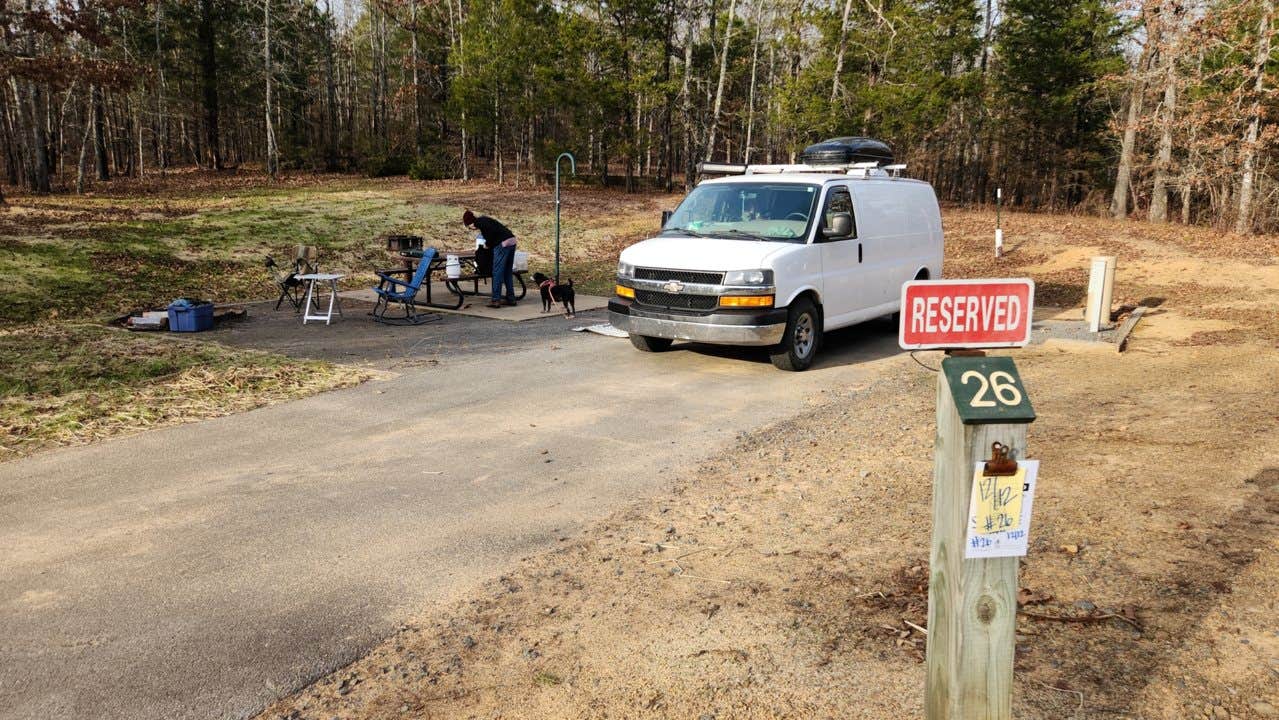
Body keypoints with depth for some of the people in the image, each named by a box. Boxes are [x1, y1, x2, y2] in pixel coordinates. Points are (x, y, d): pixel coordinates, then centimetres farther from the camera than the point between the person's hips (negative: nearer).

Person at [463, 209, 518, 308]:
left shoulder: (479, 222, -4)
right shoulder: (484, 219, 24)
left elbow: (492, 231, -18)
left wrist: (488, 244, -4)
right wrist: (489, 244, 21)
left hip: (503, 244, -9)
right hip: (512, 241, 9)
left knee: (497, 272, -5)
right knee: (508, 272, 14)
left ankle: (496, 300, -5)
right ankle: (510, 298, 18)